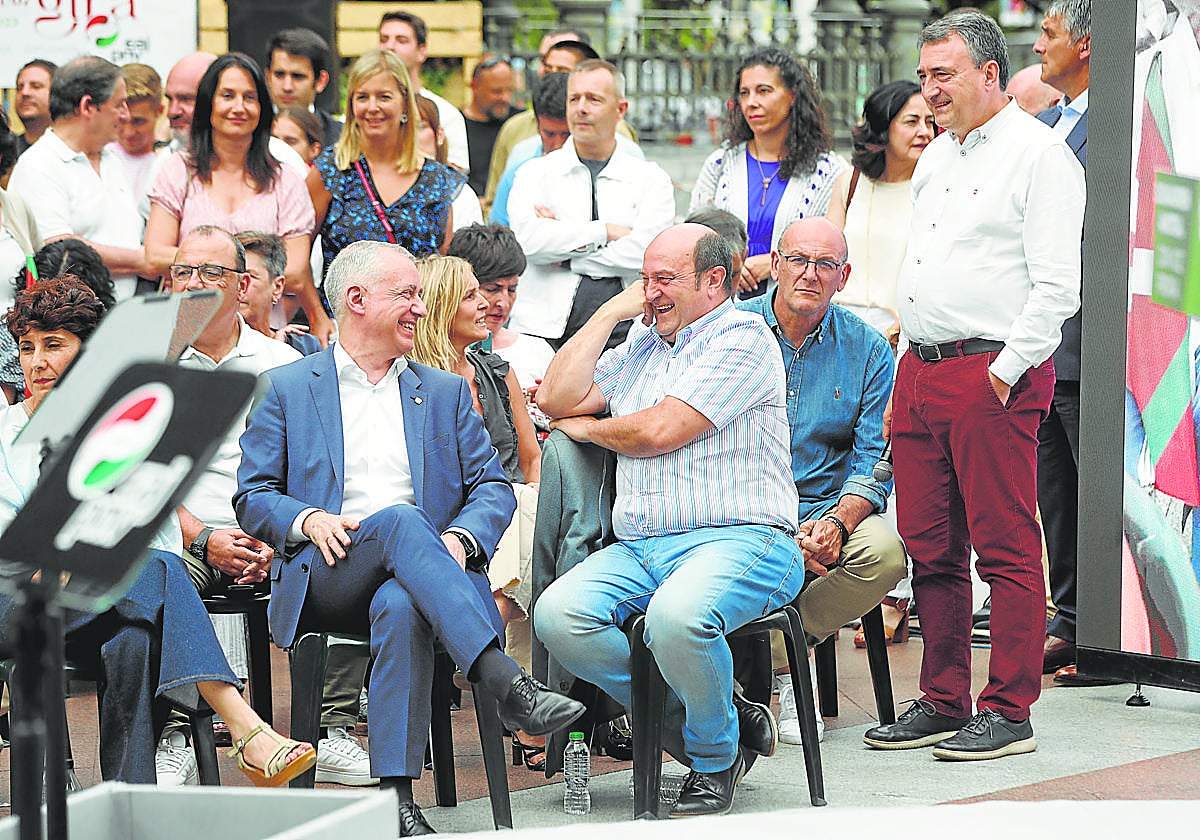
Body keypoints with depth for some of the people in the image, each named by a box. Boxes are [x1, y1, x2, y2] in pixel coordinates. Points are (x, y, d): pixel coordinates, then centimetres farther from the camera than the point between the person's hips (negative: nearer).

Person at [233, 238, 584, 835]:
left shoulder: (445, 391, 23)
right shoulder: (288, 388, 15)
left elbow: (493, 487, 15)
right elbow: (252, 497, 11)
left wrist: (461, 538, -9)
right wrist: (307, 519, -12)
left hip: (417, 576, 2)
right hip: (325, 577, -2)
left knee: (401, 608, -39)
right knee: (400, 521, -37)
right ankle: (507, 684, -52)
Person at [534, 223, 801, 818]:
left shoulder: (741, 337, -2)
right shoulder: (640, 349, 24)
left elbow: (659, 431, -10)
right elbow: (556, 399, 14)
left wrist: (589, 427, 10)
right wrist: (613, 311, 13)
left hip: (738, 541, -7)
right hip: (640, 550, 7)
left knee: (675, 617, -39)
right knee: (557, 614, -22)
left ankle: (715, 759, -9)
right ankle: (681, 718, -4)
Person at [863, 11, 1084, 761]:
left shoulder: (1039, 155, -7)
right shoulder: (937, 157, 20)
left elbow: (1057, 287, -13)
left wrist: (1004, 371, -16)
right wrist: (911, 371, 18)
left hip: (996, 375, -8)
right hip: (921, 371, 8)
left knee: (1006, 548, -5)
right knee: (931, 549, 10)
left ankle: (1008, 713, -1)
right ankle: (942, 703, 18)